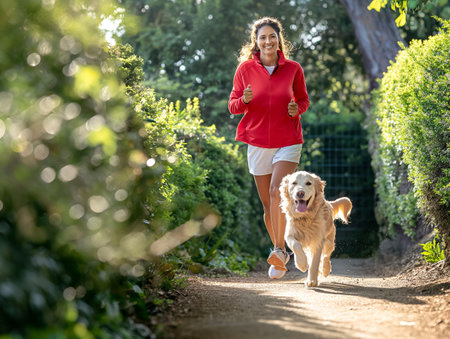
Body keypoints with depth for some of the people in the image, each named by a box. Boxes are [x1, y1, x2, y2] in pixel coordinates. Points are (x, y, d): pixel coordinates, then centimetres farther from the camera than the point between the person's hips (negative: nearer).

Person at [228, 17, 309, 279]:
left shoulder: (293, 69, 0)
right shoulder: (245, 68, 0)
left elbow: (304, 99, 13)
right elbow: (233, 106, 5)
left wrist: (297, 109, -10)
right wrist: (244, 100, -17)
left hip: (288, 142, -2)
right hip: (258, 143, 2)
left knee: (277, 191, -25)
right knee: (268, 204, 8)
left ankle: (279, 249, -22)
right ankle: (281, 256, 24)